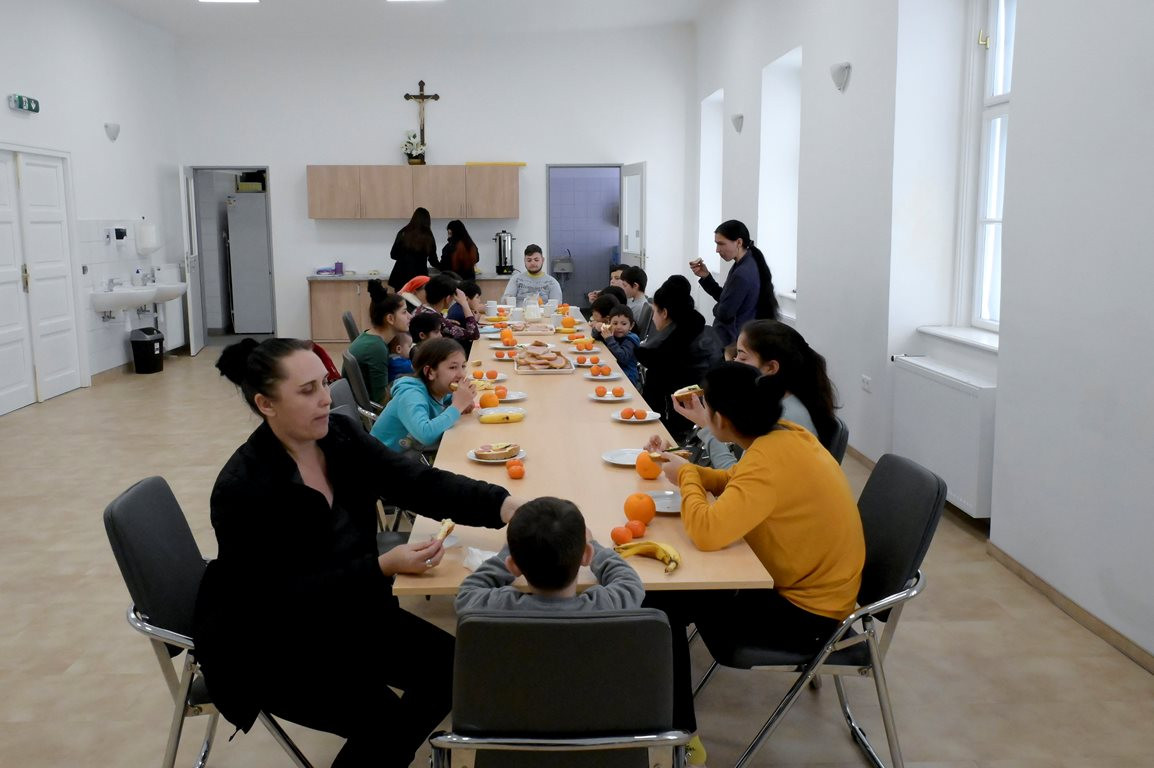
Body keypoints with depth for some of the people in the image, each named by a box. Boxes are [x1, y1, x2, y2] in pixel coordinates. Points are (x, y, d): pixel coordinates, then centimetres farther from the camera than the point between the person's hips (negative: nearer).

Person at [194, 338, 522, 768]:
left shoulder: (340, 436, -7)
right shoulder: (242, 487, -25)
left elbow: (419, 484, -12)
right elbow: (284, 597, -25)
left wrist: (504, 505, -27)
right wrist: (384, 566, -32)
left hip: (341, 612, 7)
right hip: (266, 645, -7)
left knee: (449, 665, -1)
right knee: (386, 721, -17)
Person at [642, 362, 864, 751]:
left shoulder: (769, 460, -32)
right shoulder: (782, 434, -3)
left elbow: (707, 532, -37)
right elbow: (733, 482, 15)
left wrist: (686, 477, -19)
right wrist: (685, 467, 1)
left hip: (808, 614, -9)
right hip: (812, 582, 9)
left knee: (660, 603, -9)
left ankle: (678, 730, 8)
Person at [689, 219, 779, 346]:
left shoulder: (742, 274, -24)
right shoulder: (750, 264, 6)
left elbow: (724, 313, -20)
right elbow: (725, 298, 13)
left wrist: (716, 308, 2)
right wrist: (706, 276, 4)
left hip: (733, 342, -10)